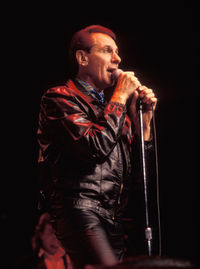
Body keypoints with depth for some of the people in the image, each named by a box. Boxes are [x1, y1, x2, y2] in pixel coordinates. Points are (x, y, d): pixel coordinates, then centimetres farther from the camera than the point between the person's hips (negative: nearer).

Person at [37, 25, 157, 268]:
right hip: (80, 209, -8)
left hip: (113, 215, 8)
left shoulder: (113, 104, 24)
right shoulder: (60, 97, 2)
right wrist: (120, 97, -4)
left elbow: (135, 166, 24)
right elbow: (95, 148, -15)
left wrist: (144, 119, 13)